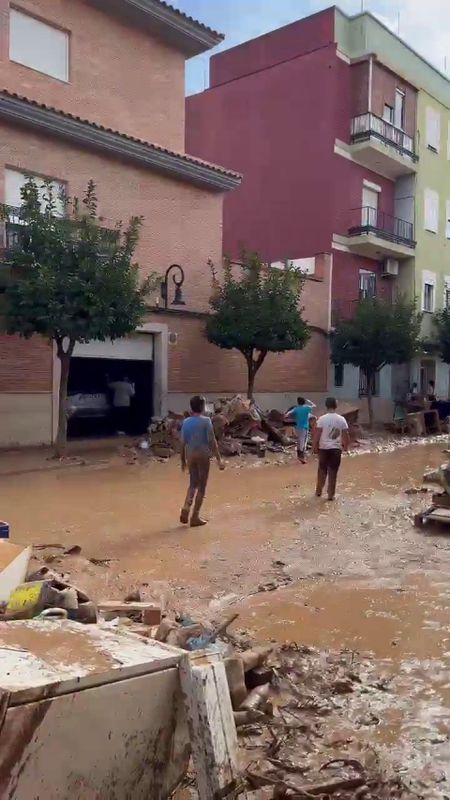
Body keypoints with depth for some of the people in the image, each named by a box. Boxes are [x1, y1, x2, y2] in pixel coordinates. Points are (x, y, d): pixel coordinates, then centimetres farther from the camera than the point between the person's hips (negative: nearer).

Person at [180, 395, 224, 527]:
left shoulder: (186, 422, 4)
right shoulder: (206, 421, -9)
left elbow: (182, 443, 6)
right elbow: (212, 441, -13)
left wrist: (183, 460, 17)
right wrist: (219, 459, -10)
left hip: (190, 455, 5)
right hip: (203, 455, -4)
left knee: (193, 484, 20)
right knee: (201, 487, 6)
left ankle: (186, 508, -2)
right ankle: (195, 517, 8)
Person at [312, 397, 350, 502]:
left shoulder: (322, 419, -10)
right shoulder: (341, 419, -4)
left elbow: (317, 435, -10)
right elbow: (345, 435, 0)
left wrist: (315, 446, 4)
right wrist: (346, 445, 17)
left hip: (324, 448, 0)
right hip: (336, 449, 1)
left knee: (322, 470, 16)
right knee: (333, 472, 7)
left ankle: (319, 491, 26)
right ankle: (331, 494, 10)